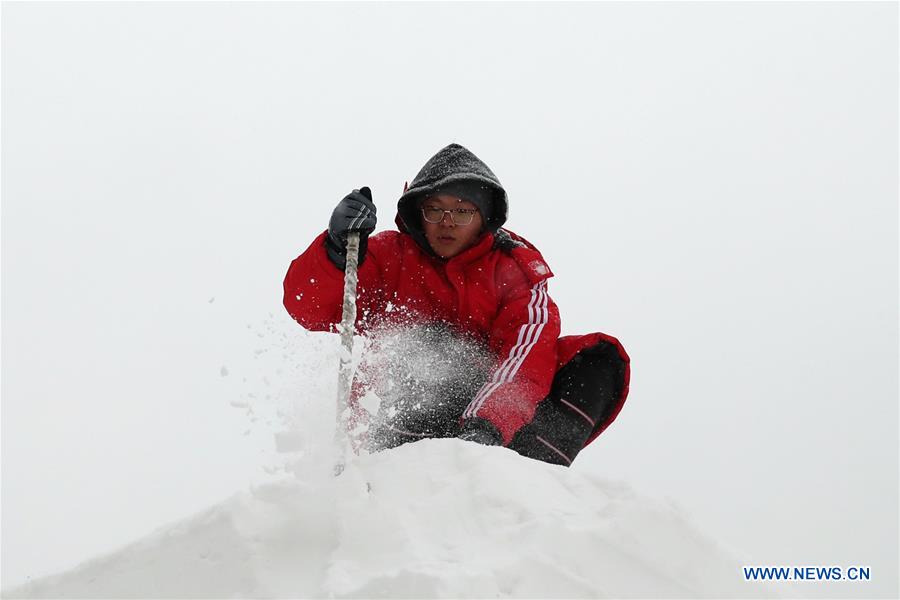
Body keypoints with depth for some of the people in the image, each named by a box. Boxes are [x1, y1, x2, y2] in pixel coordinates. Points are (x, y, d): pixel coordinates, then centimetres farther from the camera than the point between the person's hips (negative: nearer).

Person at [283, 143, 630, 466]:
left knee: (603, 357, -16)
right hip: (397, 419, -1)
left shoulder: (516, 268, 1)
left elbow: (528, 358, -17)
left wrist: (487, 424, -36)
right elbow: (309, 308, -8)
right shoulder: (390, 255, 4)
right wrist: (338, 246, -28)